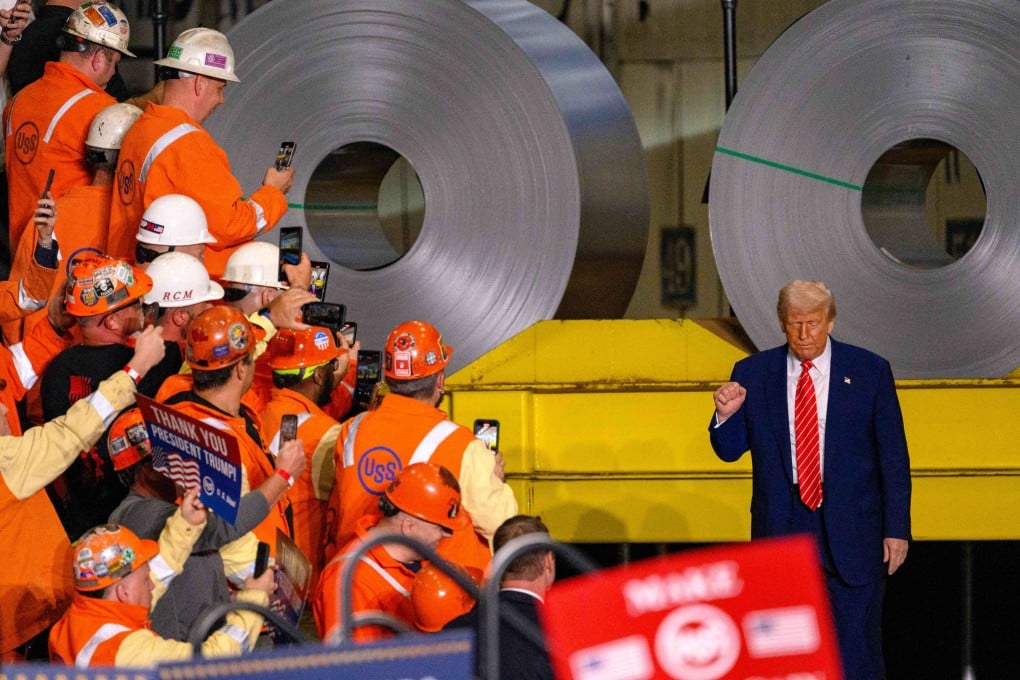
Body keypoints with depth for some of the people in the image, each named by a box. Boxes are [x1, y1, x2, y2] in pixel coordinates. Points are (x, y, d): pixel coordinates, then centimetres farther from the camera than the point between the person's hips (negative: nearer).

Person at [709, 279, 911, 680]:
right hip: (781, 527, 2)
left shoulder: (869, 371, 1)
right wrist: (726, 415, -13)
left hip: (850, 532, -2)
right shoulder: (753, 374, 4)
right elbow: (730, 450, 9)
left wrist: (896, 528, -2)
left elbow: (893, 456, 2)